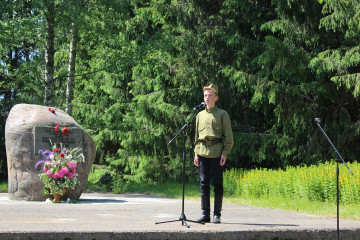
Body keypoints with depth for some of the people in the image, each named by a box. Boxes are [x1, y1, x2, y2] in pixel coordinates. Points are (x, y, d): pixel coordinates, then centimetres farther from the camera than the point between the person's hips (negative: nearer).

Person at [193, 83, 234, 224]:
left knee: (217, 183, 0)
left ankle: (217, 215, 6)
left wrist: (225, 153, -9)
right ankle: (205, 214, 8)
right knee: (204, 183, 2)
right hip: (203, 152, 4)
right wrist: (196, 153, 10)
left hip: (217, 153, -4)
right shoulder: (200, 115, 15)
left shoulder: (222, 114, 2)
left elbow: (228, 136, -1)